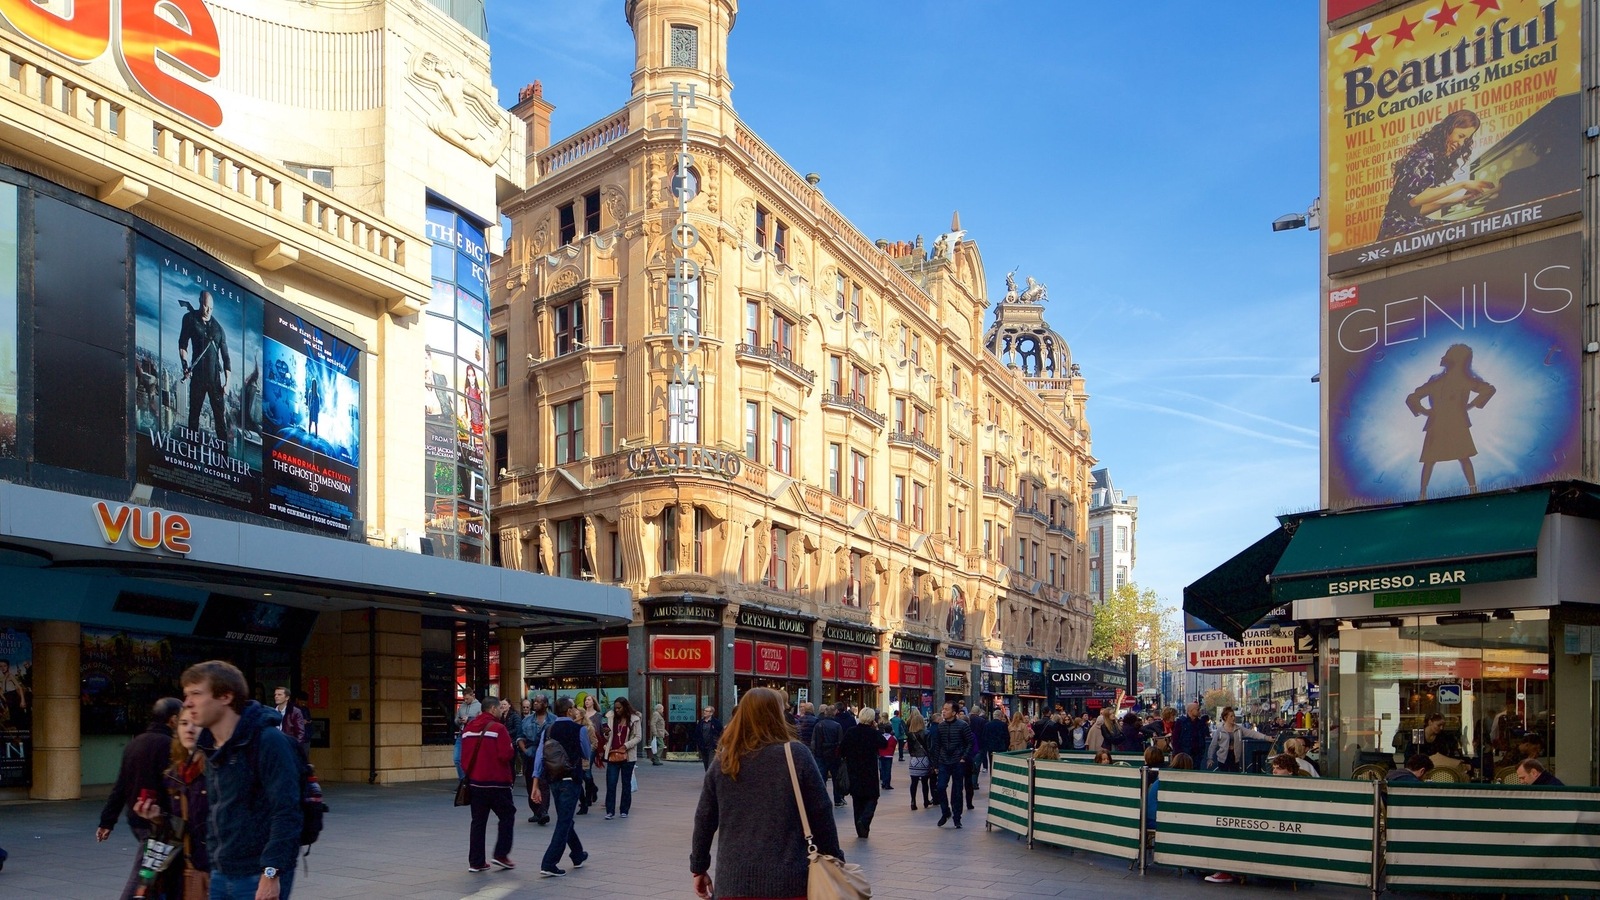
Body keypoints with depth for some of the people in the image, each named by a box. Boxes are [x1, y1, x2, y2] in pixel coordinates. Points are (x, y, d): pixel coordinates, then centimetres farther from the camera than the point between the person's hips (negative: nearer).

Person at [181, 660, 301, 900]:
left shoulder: (268, 741, -15)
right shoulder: (211, 748, 10)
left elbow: (286, 812, -20)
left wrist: (271, 873, -23)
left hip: (260, 878, -8)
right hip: (220, 875, 8)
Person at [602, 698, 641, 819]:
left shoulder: (634, 719, -5)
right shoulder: (611, 717, 4)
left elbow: (638, 737, -5)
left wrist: (626, 745, -16)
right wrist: (605, 732, -8)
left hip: (627, 756, -2)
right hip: (612, 755, 2)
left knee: (626, 784, 9)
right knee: (610, 783, -4)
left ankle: (624, 810, 17)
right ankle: (610, 810, -1)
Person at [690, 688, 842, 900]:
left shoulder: (724, 763, 4)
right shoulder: (796, 754, -6)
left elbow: (704, 819, 9)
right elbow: (820, 814, -4)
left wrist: (699, 867, 20)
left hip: (733, 881, 3)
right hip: (787, 881, -2)